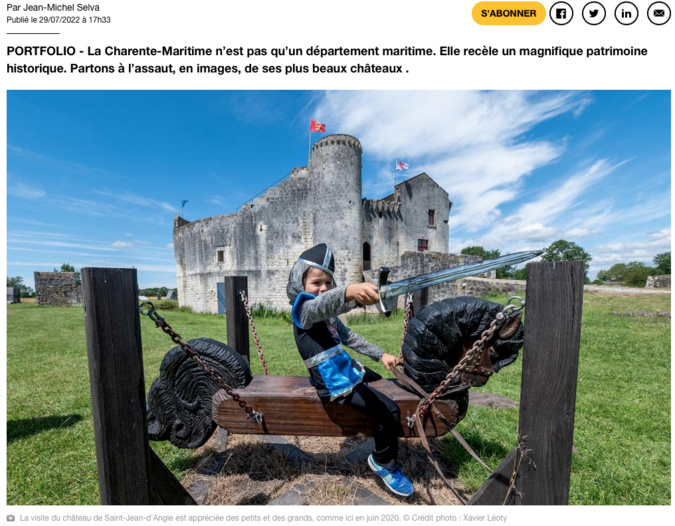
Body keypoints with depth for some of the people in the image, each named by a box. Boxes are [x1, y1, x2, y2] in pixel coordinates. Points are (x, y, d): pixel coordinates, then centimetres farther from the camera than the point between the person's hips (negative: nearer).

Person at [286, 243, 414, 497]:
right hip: (335, 384, -9)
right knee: (389, 410, -13)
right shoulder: (304, 309, -19)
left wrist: (381, 354, 7)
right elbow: (320, 304, -44)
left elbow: (349, 337, 15)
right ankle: (384, 463, 16)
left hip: (349, 371, 9)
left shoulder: (327, 313, 9)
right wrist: (349, 292, -65)